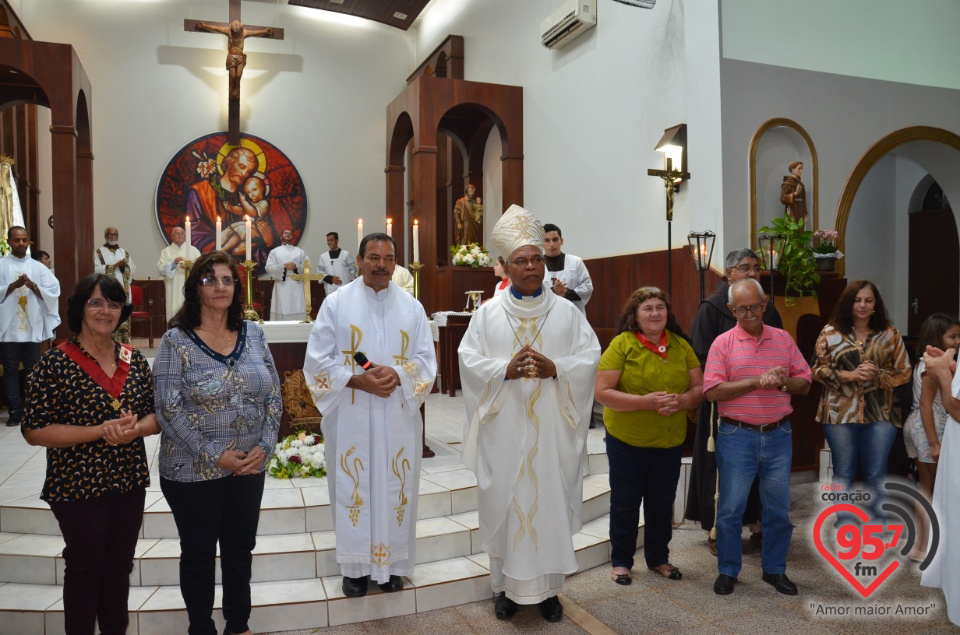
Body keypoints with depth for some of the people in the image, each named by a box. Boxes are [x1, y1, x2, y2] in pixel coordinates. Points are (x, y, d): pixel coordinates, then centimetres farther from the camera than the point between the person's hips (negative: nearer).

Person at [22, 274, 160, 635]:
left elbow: (156, 415, 7)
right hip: (79, 486, -4)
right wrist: (101, 431, -22)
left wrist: (136, 428, -16)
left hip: (130, 482, 5)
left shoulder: (134, 360, 3)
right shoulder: (56, 362, -11)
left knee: (119, 567, 17)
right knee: (85, 568, 11)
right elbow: (34, 431, -13)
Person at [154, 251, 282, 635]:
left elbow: (274, 396, 3)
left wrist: (264, 447, -8)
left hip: (249, 468, 4)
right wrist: (215, 455, -16)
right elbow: (168, 409, -14)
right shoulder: (176, 340, -9)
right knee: (199, 554, 13)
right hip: (192, 471, -3)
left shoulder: (253, 334, 2)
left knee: (240, 548, 17)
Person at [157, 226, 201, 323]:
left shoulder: (193, 250, 13)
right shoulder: (166, 251, 12)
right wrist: (173, 263, -15)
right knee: (174, 312, -6)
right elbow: (160, 268, 0)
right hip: (174, 290, 0)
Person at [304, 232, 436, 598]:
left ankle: (392, 562, 24)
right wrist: (358, 380, -16)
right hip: (351, 417, -1)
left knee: (395, 488, 8)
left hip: (399, 417, 2)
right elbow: (318, 360, -3)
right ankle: (355, 566, 22)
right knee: (353, 488, 6)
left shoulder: (411, 306, 5)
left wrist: (397, 374, -16)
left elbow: (426, 359, 3)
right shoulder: (336, 303, 0)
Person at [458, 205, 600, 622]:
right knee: (504, 504, 6)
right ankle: (507, 586, 22)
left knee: (550, 503, 5)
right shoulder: (488, 313, 3)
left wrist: (555, 368, -18)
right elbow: (469, 359, -3)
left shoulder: (566, 312, 5)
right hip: (504, 429, 0)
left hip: (551, 429, 1)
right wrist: (505, 369, -19)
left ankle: (548, 588, 21)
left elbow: (590, 357, -1)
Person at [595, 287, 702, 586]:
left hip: (670, 441, 4)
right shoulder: (622, 344, -12)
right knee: (625, 502, 10)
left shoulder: (681, 345, 2)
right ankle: (621, 561, 27)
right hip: (627, 440, -4)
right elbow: (602, 392, -17)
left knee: (663, 501, 16)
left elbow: (699, 388, 4)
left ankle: (658, 558, 35)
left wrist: (682, 400, -18)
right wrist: (645, 401, -25)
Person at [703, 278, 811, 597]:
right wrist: (756, 381, -18)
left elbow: (804, 383, 8)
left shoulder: (783, 339, 6)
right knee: (731, 508, 5)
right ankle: (727, 570, 20)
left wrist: (783, 382, -13)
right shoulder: (723, 343, -4)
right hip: (737, 436, -3)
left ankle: (775, 569, 29)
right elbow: (712, 391, -12)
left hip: (778, 435, 3)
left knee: (778, 508, 12)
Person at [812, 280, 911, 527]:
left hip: (879, 414, 1)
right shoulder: (830, 332, -1)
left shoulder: (889, 334, 3)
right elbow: (818, 370, -2)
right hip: (840, 413, -1)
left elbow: (903, 373, 4)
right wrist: (849, 375, -16)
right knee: (843, 474, 10)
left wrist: (877, 374, -13)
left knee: (876, 475, 8)